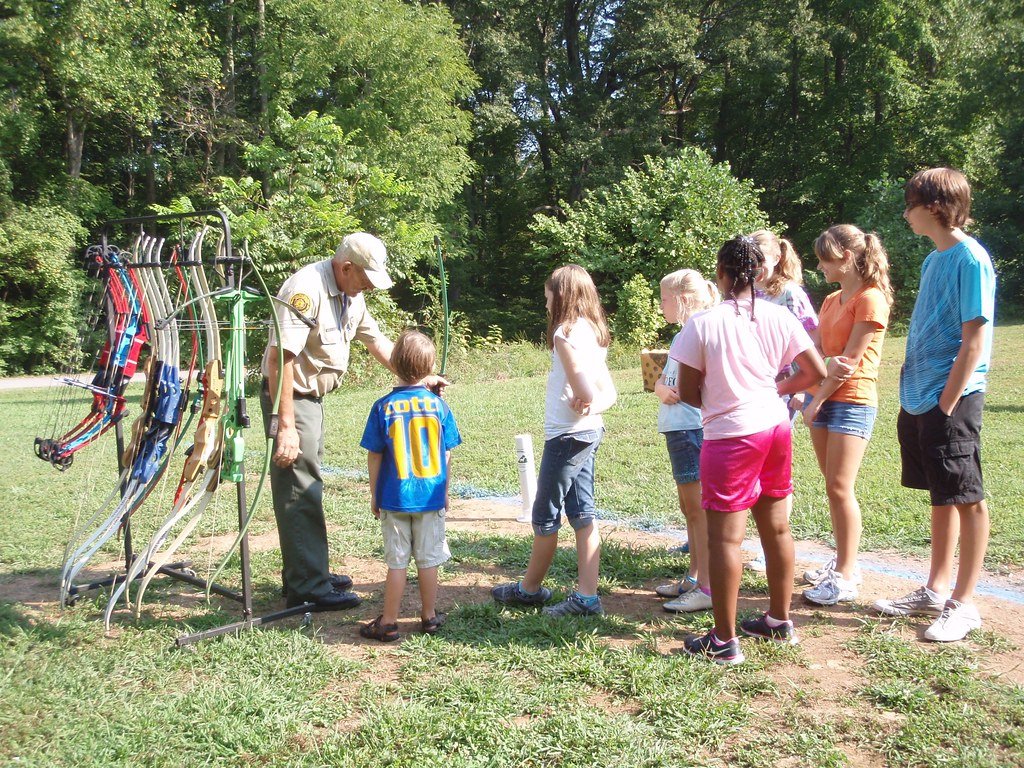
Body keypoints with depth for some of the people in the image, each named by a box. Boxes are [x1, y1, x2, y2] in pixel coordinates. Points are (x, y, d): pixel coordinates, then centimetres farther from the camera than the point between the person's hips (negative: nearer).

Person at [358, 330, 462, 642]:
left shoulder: (383, 407, -9)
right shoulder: (438, 405, -5)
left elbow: (374, 455, -5)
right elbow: (447, 454, 0)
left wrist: (374, 494, 7)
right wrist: (444, 491, 12)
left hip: (394, 498, -1)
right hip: (431, 498, 1)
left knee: (396, 562, 6)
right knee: (428, 560, 11)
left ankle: (388, 622, 13)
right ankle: (429, 616, 23)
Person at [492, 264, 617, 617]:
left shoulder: (566, 333, -16)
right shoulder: (593, 332, 12)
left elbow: (584, 391, -22)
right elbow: (609, 393, 10)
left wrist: (586, 401, -2)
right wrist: (594, 405, -7)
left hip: (567, 435, -9)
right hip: (589, 432, 9)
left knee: (546, 515, 6)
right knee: (582, 514, 10)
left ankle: (530, 588, 22)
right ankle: (587, 596, 11)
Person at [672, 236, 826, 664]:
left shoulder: (703, 324, -12)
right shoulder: (778, 318, 0)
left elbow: (688, 393, -7)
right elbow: (816, 372, 5)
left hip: (731, 436, -6)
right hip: (777, 428, 6)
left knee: (724, 536, 1)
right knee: (776, 527, 16)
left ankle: (724, 641, 8)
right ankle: (779, 621, 31)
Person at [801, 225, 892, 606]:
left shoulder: (870, 298, -11)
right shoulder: (831, 301, 16)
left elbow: (850, 360, -14)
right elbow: (817, 353, 8)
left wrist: (817, 400, -10)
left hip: (852, 401, -8)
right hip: (824, 399, 8)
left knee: (840, 487, -8)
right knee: (833, 486, 10)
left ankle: (846, 577, -1)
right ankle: (844, 562, 20)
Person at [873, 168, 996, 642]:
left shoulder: (969, 259, -13)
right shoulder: (934, 260, 13)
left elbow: (974, 341, -16)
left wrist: (947, 403, -17)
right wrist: (914, 396, 12)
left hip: (951, 401, -9)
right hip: (920, 400, 9)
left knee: (967, 499, 1)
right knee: (941, 495, 16)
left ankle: (963, 603, 11)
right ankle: (937, 591, 27)